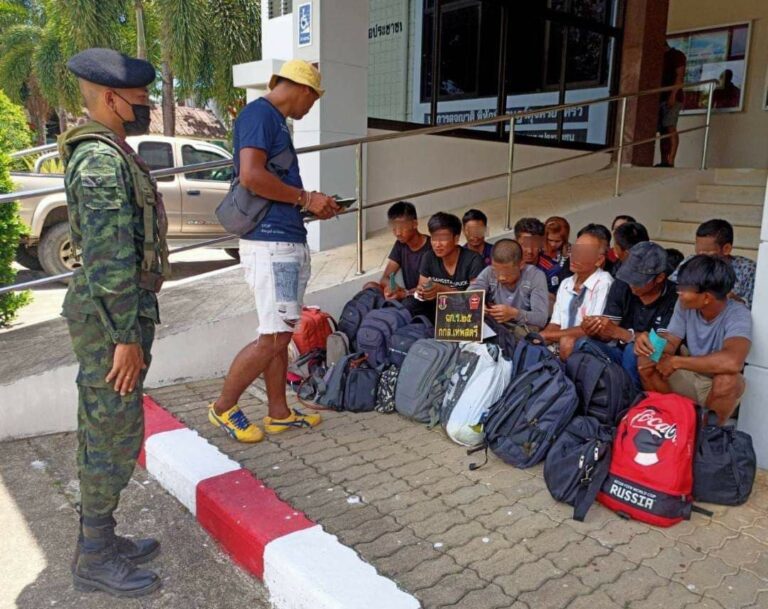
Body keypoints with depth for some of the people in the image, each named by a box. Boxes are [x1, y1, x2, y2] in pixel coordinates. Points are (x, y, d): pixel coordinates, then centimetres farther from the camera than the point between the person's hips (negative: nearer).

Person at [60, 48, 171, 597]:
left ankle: (99, 540, 31)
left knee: (103, 430, 16)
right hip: (112, 315, -10)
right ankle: (95, 561, 16)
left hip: (115, 309, 10)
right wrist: (126, 337, -22)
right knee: (115, 433, 0)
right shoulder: (102, 160, -18)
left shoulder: (106, 153, 15)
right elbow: (109, 258, -23)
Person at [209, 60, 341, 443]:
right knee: (273, 338, -7)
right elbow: (251, 176, -22)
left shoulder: (276, 121, 21)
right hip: (270, 242, -10)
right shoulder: (259, 114, -9)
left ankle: (279, 413, 24)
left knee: (281, 335, 13)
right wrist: (306, 198, -13)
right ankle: (223, 408, 11)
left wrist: (313, 207, 14)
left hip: (289, 241, 10)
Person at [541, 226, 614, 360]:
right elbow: (555, 325, 10)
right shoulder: (565, 284, 13)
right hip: (559, 348, 6)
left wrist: (547, 335, -14)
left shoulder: (603, 282, -9)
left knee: (567, 342, -33)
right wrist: (540, 337, -14)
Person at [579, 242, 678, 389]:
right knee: (583, 344, -24)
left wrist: (618, 332, -31)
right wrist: (595, 330, -28)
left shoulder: (674, 297, -16)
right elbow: (607, 335, -3)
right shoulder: (621, 285, -3)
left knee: (633, 350, -35)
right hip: (620, 352, 3)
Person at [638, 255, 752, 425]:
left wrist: (676, 362, -36)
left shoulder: (737, 315, -28)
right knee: (645, 362, -17)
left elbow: (732, 362, -46)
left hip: (719, 386, -4)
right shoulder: (685, 304, -12)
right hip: (690, 375, 4)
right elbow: (671, 342, -6)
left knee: (728, 379, -36)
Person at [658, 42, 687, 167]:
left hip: (672, 98, -8)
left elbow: (680, 76, -8)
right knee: (662, 131, 1)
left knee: (670, 127, -18)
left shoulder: (677, 55, 3)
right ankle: (663, 162, 0)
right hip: (660, 98, 8)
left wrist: (673, 94, -20)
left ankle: (670, 161, -27)